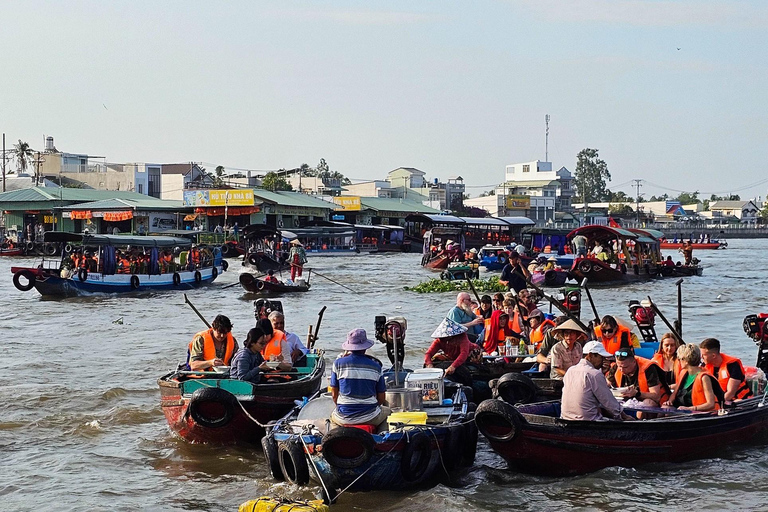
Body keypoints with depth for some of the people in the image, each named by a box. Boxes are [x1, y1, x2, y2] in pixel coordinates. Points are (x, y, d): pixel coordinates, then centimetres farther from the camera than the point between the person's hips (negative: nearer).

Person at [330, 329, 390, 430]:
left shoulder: (338, 363, -3)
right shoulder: (376, 366, -1)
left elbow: (334, 394, 2)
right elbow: (381, 399, 4)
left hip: (343, 418, 1)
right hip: (370, 418, -1)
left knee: (332, 416, 36)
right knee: (387, 411, 31)